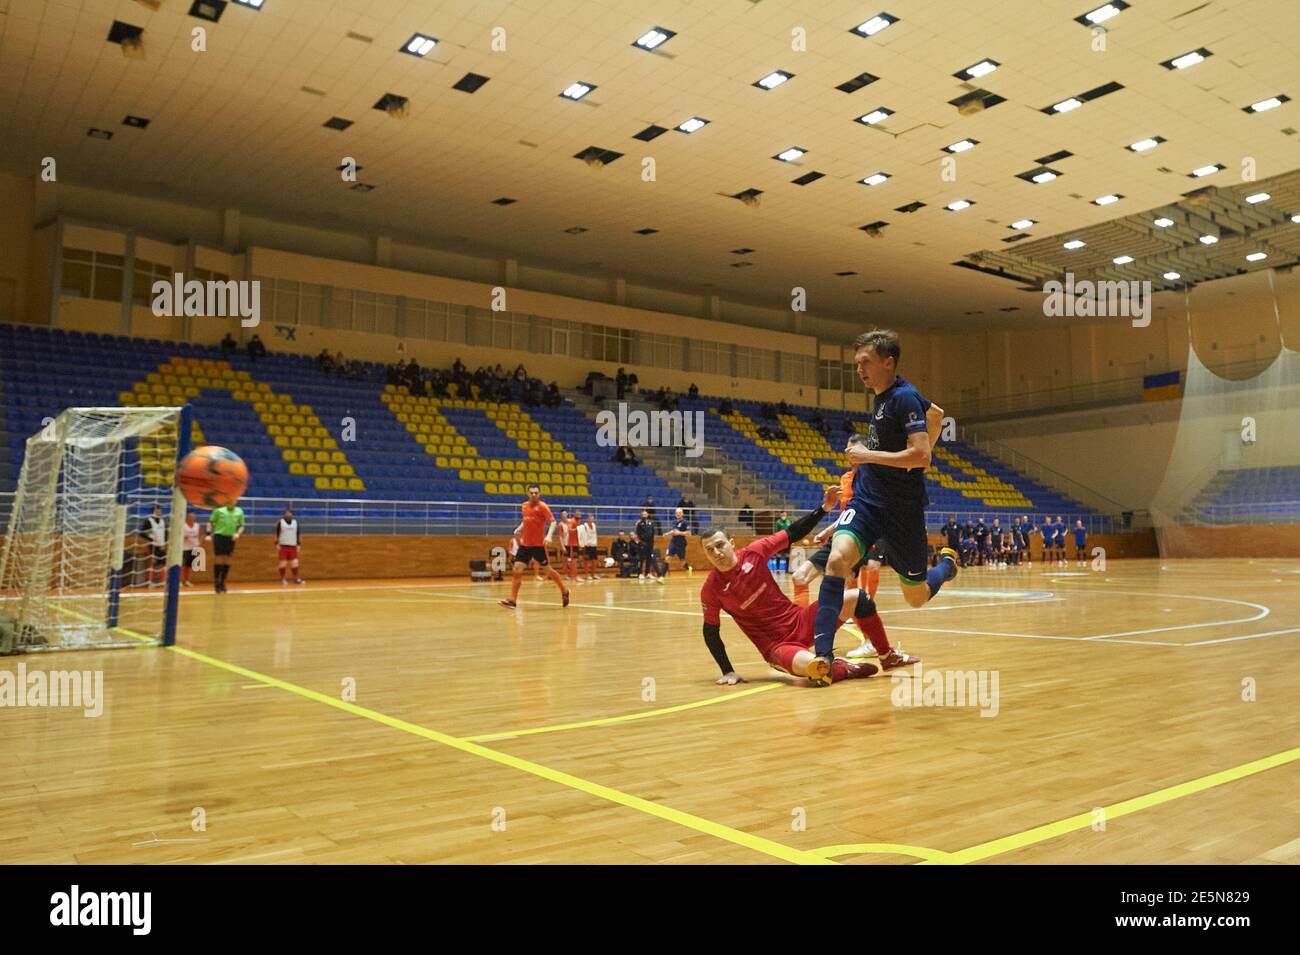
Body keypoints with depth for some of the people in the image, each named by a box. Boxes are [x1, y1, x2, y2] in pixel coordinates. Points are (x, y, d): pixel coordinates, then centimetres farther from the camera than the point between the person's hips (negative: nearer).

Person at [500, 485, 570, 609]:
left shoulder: (542, 506, -9)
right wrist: (519, 528, 8)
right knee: (517, 570, -5)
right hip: (525, 544, 5)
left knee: (548, 570, 6)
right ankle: (512, 600, -3)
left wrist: (549, 536, -31)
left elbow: (553, 522, -16)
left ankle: (564, 591, 26)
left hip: (538, 545, -5)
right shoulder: (524, 506, 9)